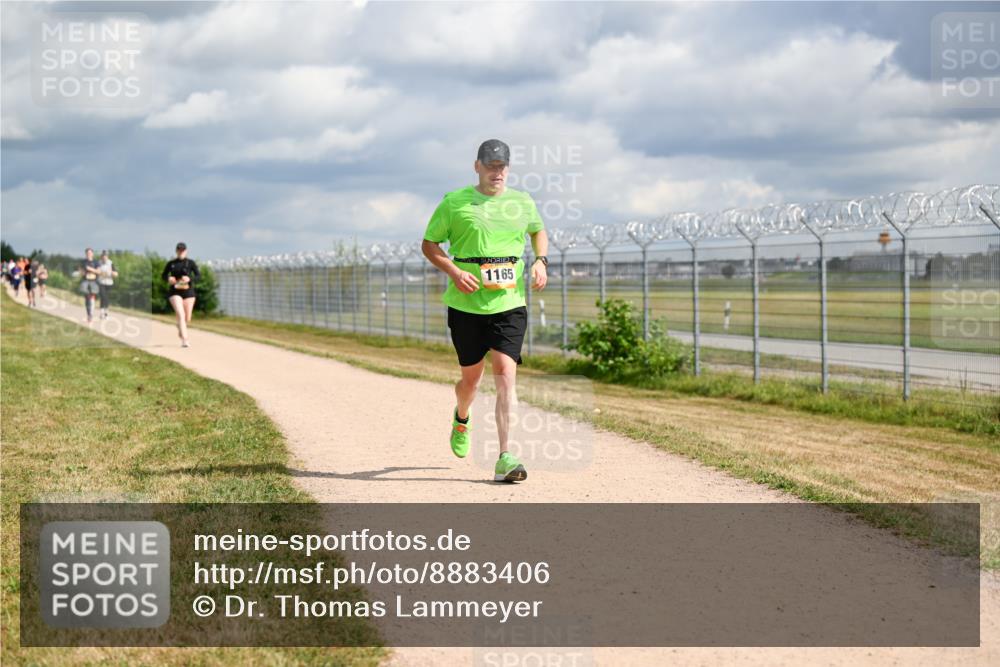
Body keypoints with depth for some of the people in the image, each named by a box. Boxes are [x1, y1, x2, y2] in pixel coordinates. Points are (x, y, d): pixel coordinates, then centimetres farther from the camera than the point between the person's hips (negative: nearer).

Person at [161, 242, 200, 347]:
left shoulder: (191, 263, -1)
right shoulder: (171, 263, 2)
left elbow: (198, 276, -4)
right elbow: (164, 275, 13)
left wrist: (189, 279, -24)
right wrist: (168, 279, -10)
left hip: (188, 292, 1)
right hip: (175, 292, -1)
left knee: (187, 319, 9)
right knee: (181, 315, -21)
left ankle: (180, 329, 45)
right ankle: (184, 340, -23)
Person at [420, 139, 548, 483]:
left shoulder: (522, 202, 8)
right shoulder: (454, 202, -1)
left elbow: (538, 231, 28)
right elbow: (429, 244, 4)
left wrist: (540, 261, 8)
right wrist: (454, 272, -13)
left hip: (510, 304, 1)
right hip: (466, 305, -1)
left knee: (505, 374, -14)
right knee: (471, 376, 11)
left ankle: (504, 458, -16)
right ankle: (462, 419, 48)